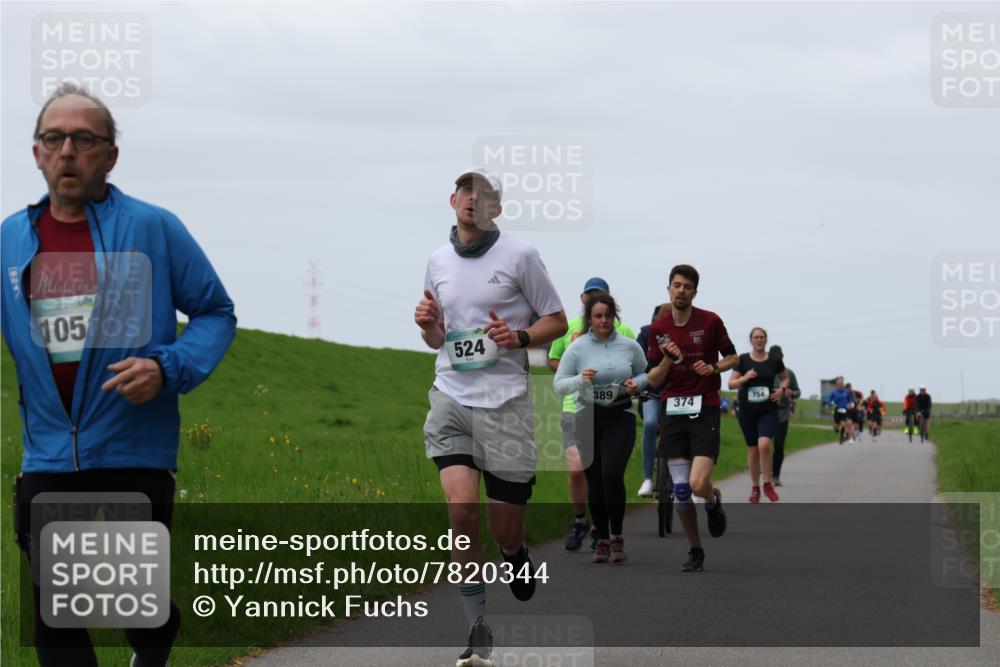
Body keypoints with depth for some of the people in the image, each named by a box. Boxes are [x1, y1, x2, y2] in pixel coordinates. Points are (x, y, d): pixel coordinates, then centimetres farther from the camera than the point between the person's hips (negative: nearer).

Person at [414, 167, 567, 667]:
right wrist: (429, 325, 0)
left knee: (505, 531, 0)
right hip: (450, 400, 3)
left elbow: (557, 321, 4)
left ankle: (516, 556, 39)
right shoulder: (438, 261, 11)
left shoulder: (519, 255, -2)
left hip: (504, 404, -3)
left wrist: (518, 337, -14)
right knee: (462, 510, -16)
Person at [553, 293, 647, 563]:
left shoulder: (629, 346, 3)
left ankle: (617, 536, -1)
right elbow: (558, 384, -2)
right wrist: (580, 380, -20)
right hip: (588, 419, 1)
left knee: (612, 475, -17)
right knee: (594, 481, 4)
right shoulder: (577, 348, -1)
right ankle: (602, 540, 18)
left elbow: (646, 374, 16)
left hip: (620, 417, -1)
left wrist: (636, 383, -6)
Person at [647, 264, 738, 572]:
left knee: (698, 484, -17)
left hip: (704, 410, -3)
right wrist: (667, 359, -14)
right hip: (672, 410, 3)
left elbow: (732, 357, 8)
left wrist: (713, 368, -12)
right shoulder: (658, 328, 5)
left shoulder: (710, 321, -3)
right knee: (680, 490, 1)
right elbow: (653, 380, 5)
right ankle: (695, 551, 16)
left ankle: (714, 502, 20)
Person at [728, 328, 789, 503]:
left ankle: (768, 484, -4)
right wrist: (744, 378, -20)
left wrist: (782, 389, -2)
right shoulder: (742, 360, -1)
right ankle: (755, 487, 25)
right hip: (748, 410, 1)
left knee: (764, 444, -22)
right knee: (753, 450, 7)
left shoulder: (775, 361, 2)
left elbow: (785, 378, 19)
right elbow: (731, 384, -2)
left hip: (768, 410, -1)